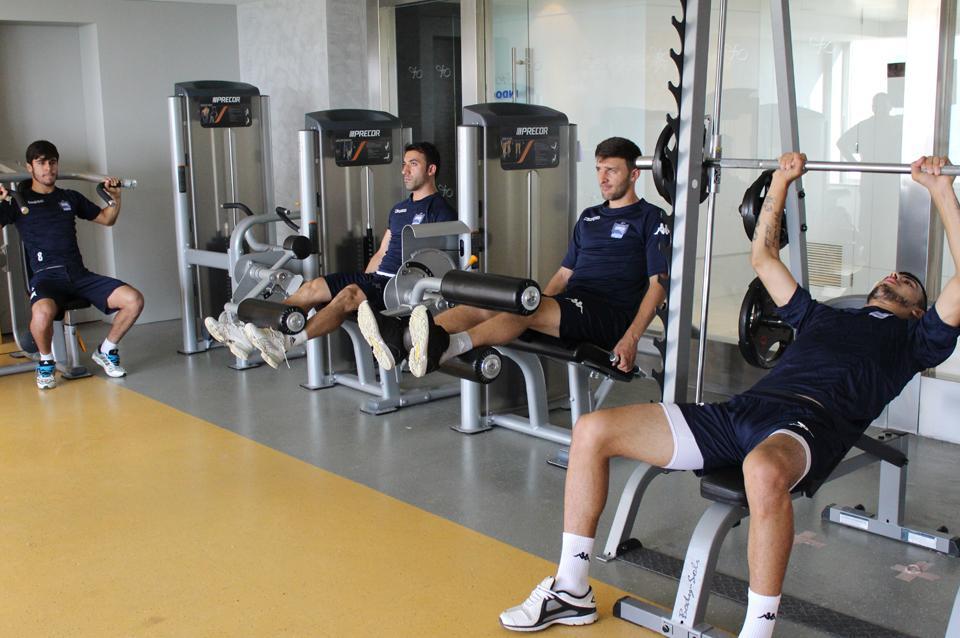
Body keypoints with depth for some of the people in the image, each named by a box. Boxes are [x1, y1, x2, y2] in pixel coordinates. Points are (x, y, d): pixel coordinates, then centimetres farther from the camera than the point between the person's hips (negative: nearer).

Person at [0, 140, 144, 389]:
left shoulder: (70, 198, 22)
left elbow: (107, 219, 32)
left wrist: (115, 198, 14)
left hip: (79, 274, 4)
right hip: (46, 275, -4)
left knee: (134, 300, -20)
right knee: (43, 313, -40)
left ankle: (106, 352, 5)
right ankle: (46, 363, -8)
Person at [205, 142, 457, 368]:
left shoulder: (439, 211, -4)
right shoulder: (399, 209, 24)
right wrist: (361, 282, 16)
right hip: (377, 276, 8)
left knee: (348, 295, -34)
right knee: (315, 287, -10)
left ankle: (287, 343, -50)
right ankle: (249, 334, -22)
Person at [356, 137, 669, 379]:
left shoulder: (649, 218, 2)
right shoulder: (589, 217, 24)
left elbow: (658, 284, -7)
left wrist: (630, 339, -18)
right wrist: (539, 304, 14)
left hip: (609, 315, -7)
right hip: (570, 305, 7)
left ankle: (444, 347, -59)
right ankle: (404, 340, -40)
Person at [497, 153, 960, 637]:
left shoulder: (914, 338, 23)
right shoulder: (823, 318, 36)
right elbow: (763, 258, 41)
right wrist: (781, 180, 38)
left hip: (811, 421, -5)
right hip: (743, 409, 6)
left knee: (764, 471, -46)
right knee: (592, 430, -11)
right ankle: (571, 591, -4)